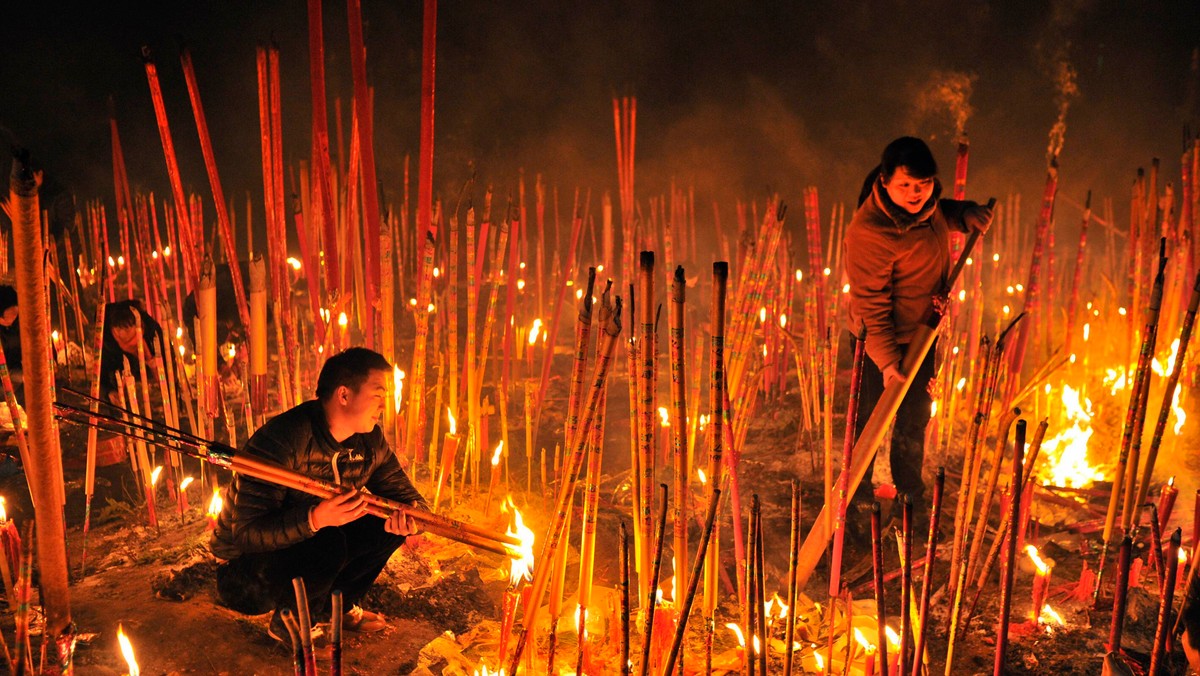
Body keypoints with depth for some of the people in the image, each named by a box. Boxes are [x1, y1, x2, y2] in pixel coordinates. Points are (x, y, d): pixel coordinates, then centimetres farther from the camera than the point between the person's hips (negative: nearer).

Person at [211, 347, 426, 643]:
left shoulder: (370, 440, -5)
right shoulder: (282, 440, -29)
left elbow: (409, 497, -1)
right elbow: (247, 533, -33)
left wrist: (410, 517, -27)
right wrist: (315, 519, -48)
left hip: (307, 544, 7)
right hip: (244, 569, -7)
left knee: (389, 525, -10)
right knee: (328, 545, -35)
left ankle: (339, 605, 11)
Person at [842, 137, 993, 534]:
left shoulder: (927, 203, -7)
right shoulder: (868, 232, -31)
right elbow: (871, 304, -26)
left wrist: (965, 213, -2)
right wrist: (887, 362, -28)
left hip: (922, 331, 8)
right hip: (880, 341, -7)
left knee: (915, 420, 20)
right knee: (869, 422, 3)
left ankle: (911, 497, 40)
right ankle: (858, 504, 23)